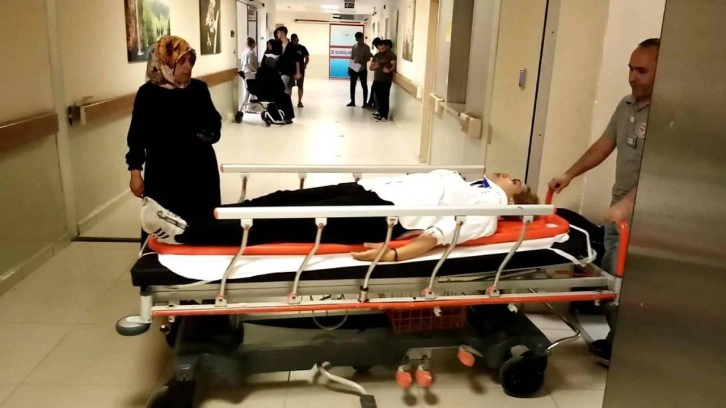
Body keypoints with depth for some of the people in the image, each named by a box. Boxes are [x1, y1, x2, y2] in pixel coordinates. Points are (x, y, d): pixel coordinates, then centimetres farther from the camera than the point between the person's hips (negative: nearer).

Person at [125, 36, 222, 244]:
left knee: (201, 221, 11)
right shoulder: (148, 93, -6)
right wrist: (135, 172, -3)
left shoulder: (199, 88, 1)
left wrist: (210, 132, -11)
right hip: (163, 172, -3)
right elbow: (137, 135, -1)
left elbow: (214, 123, 11)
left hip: (200, 168, 3)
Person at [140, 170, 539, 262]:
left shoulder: (490, 205, 0)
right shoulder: (463, 182, 28)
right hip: (371, 190, 9)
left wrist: (394, 254, -29)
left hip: (383, 214, -8)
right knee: (284, 200, -4)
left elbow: (445, 231, -16)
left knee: (288, 224, -18)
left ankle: (184, 232, -19)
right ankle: (191, 219, -4)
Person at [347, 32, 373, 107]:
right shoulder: (354, 46, 6)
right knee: (352, 85, 8)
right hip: (353, 69, 4)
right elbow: (351, 57, 11)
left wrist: (360, 61, -25)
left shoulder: (366, 47, -6)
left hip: (363, 69, -4)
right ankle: (352, 101, 18)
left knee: (364, 86, 2)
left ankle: (365, 102, 8)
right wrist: (350, 66, 3)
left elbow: (368, 58, -10)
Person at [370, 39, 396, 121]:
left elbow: (394, 66, -14)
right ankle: (380, 111, 29)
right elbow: (371, 67, 14)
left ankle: (384, 115, -4)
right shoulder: (376, 55, 14)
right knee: (377, 96, 12)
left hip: (386, 79, -6)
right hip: (377, 79, 6)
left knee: (385, 96, -6)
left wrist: (389, 70, -32)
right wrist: (374, 67, -8)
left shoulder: (391, 55, -5)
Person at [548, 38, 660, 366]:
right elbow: (604, 145, 19)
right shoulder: (627, 105, 10)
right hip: (618, 210, 8)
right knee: (610, 277, 13)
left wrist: (628, 203, -31)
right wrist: (570, 174, 17)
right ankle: (616, 340, 28)